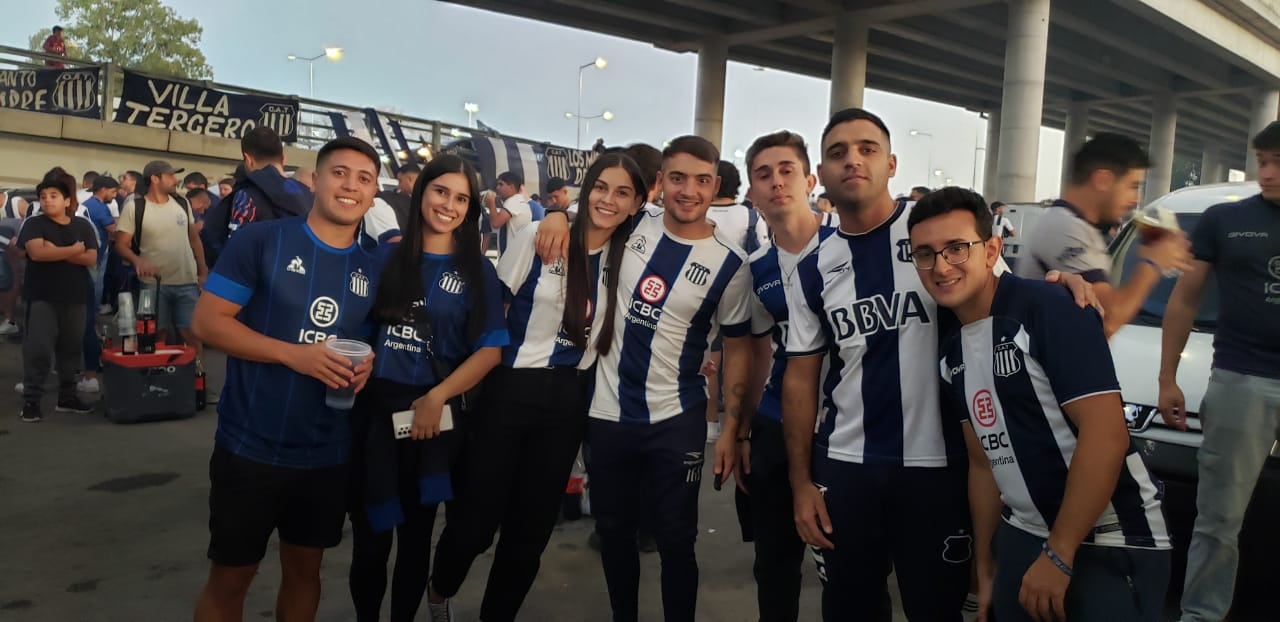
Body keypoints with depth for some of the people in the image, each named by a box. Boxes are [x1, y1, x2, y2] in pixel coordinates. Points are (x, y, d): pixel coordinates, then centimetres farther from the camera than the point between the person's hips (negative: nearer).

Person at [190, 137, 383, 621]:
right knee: (231, 575, 10)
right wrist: (292, 353, -23)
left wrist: (368, 362, -8)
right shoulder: (261, 240, -9)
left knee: (305, 568, 19)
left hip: (328, 452, 4)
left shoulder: (374, 268, 4)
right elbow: (207, 320, -11)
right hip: (251, 444, -4)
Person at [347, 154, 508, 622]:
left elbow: (490, 349, -5)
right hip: (373, 408, 1)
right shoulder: (384, 255, 4)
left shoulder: (478, 271, 1)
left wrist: (437, 397, -13)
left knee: (416, 535, 14)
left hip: (432, 416, -1)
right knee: (370, 535, 8)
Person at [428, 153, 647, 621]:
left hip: (569, 401, 3)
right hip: (513, 390, -3)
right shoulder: (538, 239, -6)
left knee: (532, 524, 13)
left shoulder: (625, 258, 3)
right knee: (477, 515, 2)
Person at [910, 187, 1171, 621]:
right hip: (1023, 539, 7)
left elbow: (1107, 435, -22)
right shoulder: (950, 352, 5)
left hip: (1112, 545, -7)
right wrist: (985, 567, 12)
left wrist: (1058, 555, -19)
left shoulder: (1051, 308, -17)